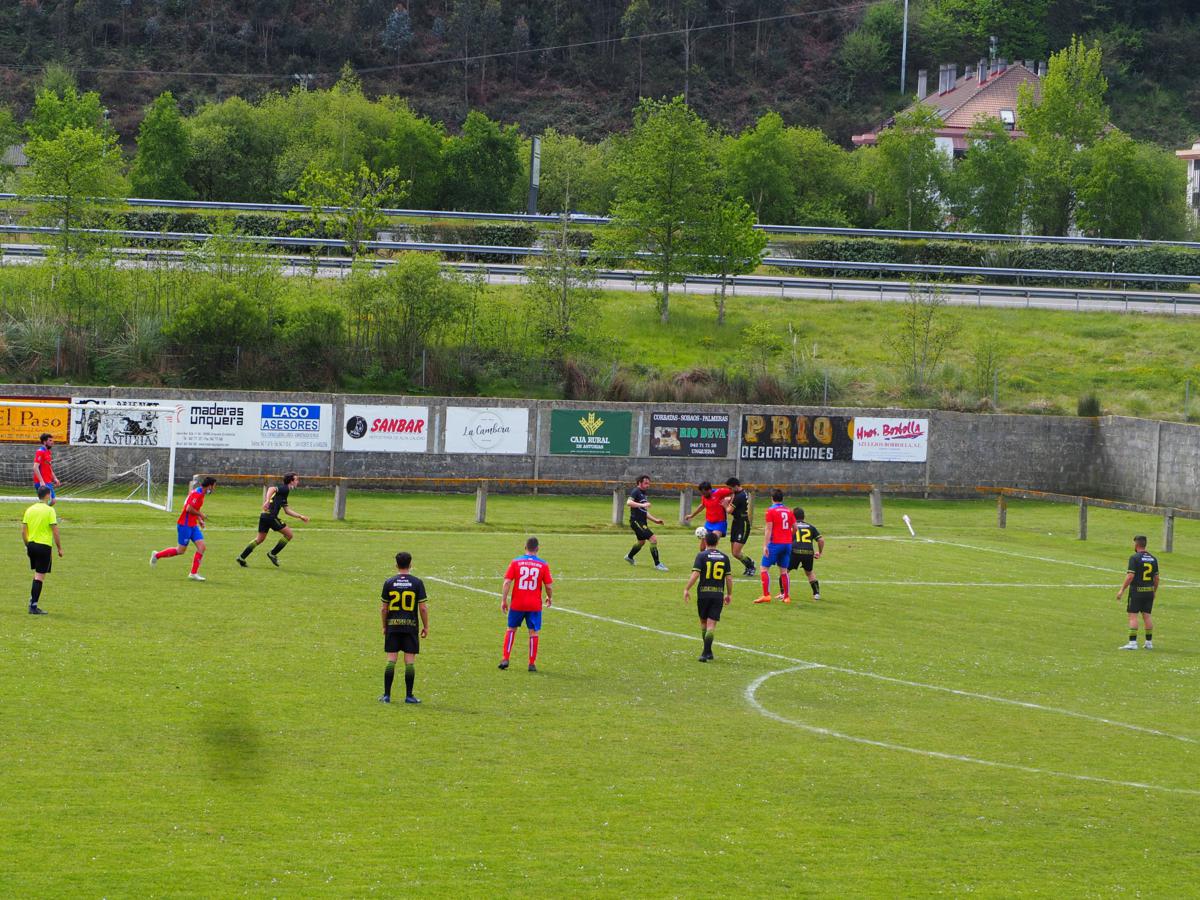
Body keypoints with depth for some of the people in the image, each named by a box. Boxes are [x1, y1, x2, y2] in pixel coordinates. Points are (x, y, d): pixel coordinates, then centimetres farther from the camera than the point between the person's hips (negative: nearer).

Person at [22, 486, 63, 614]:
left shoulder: (29, 510, 6)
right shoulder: (49, 510, -10)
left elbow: (23, 531, 8)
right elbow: (55, 531, -12)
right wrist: (59, 548, -3)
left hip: (31, 545, 6)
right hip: (44, 546, -6)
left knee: (37, 574, 22)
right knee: (40, 576, -2)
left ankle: (32, 600, 20)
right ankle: (33, 606, -4)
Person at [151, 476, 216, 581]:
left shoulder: (200, 493, 11)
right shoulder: (197, 493, -20)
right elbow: (189, 509, -27)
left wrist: (199, 520, 13)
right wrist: (200, 515, -13)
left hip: (193, 525, 9)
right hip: (185, 525, -9)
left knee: (201, 547, -3)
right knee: (181, 550, 0)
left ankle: (194, 573, -1)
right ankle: (157, 555, 18)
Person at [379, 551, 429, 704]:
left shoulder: (389, 583, 1)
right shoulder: (417, 583, -3)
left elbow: (383, 608, 2)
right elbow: (423, 607, -4)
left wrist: (384, 627, 13)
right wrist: (426, 627, 6)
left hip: (393, 626, 1)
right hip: (411, 626, -1)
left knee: (391, 660, 3)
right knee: (410, 661, 3)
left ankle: (387, 695, 1)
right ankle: (409, 696, 3)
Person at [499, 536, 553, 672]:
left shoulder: (516, 562, -3)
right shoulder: (543, 565, -3)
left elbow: (507, 582, -8)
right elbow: (549, 586, -1)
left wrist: (503, 600, -3)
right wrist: (550, 598, 18)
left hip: (517, 604, 0)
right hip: (535, 605, 0)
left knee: (511, 629, 14)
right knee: (533, 632, 6)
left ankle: (505, 659, 7)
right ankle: (532, 664, 5)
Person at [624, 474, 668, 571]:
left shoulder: (643, 493, 18)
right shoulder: (635, 492, -10)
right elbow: (629, 502, -28)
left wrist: (655, 520, 20)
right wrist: (642, 505, -33)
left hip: (642, 522, 10)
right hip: (636, 521, -10)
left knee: (641, 542, 28)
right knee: (653, 540, -15)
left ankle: (629, 557, 50)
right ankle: (657, 564, -11)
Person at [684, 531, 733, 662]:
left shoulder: (701, 555, -4)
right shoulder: (724, 557, 5)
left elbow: (695, 574, -13)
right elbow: (729, 578, 6)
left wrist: (687, 589, -5)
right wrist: (729, 594, 16)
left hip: (703, 593, -1)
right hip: (718, 594, 1)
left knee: (703, 622, 16)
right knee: (711, 624, -1)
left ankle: (708, 652, 20)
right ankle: (707, 652, -13)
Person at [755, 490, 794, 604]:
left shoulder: (771, 510, -5)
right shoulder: (788, 511, 10)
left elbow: (769, 529, -12)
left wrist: (765, 545, -14)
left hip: (775, 543, -5)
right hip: (787, 543, 5)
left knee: (765, 568, -1)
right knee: (783, 570, 12)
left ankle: (766, 595, -11)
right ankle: (786, 596, 10)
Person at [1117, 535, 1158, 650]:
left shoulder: (1134, 558, -11)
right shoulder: (1153, 558, 8)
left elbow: (1130, 576, -17)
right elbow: (1156, 578, 10)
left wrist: (1122, 590, -11)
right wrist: (1154, 592, 21)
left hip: (1136, 591, -6)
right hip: (1149, 591, 6)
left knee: (1133, 616, -4)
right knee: (1147, 615, 11)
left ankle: (1132, 642, -10)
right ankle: (1149, 642, 13)